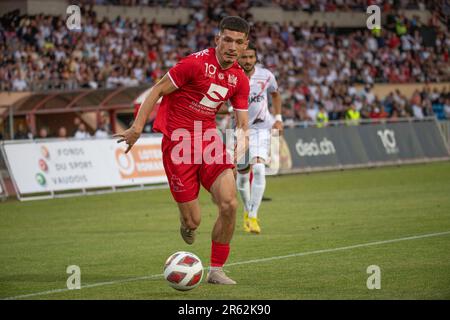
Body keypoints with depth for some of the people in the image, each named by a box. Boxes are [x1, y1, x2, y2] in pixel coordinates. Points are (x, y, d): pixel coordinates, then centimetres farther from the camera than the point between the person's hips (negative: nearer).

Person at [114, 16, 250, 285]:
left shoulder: (240, 79, 3)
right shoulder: (196, 63, -15)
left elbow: (243, 123, 6)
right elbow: (158, 90, -8)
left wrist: (241, 142, -16)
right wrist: (138, 127, -13)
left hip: (209, 139, 5)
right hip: (178, 143, -5)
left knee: (229, 204, -14)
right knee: (193, 221, -4)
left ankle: (216, 270, 3)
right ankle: (188, 226, 38)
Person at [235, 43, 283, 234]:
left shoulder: (266, 76, -7)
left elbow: (275, 94, 15)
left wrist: (278, 118, 7)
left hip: (261, 128, 0)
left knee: (258, 169, -19)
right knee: (243, 174, 10)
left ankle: (253, 217, -18)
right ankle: (247, 210, 37)